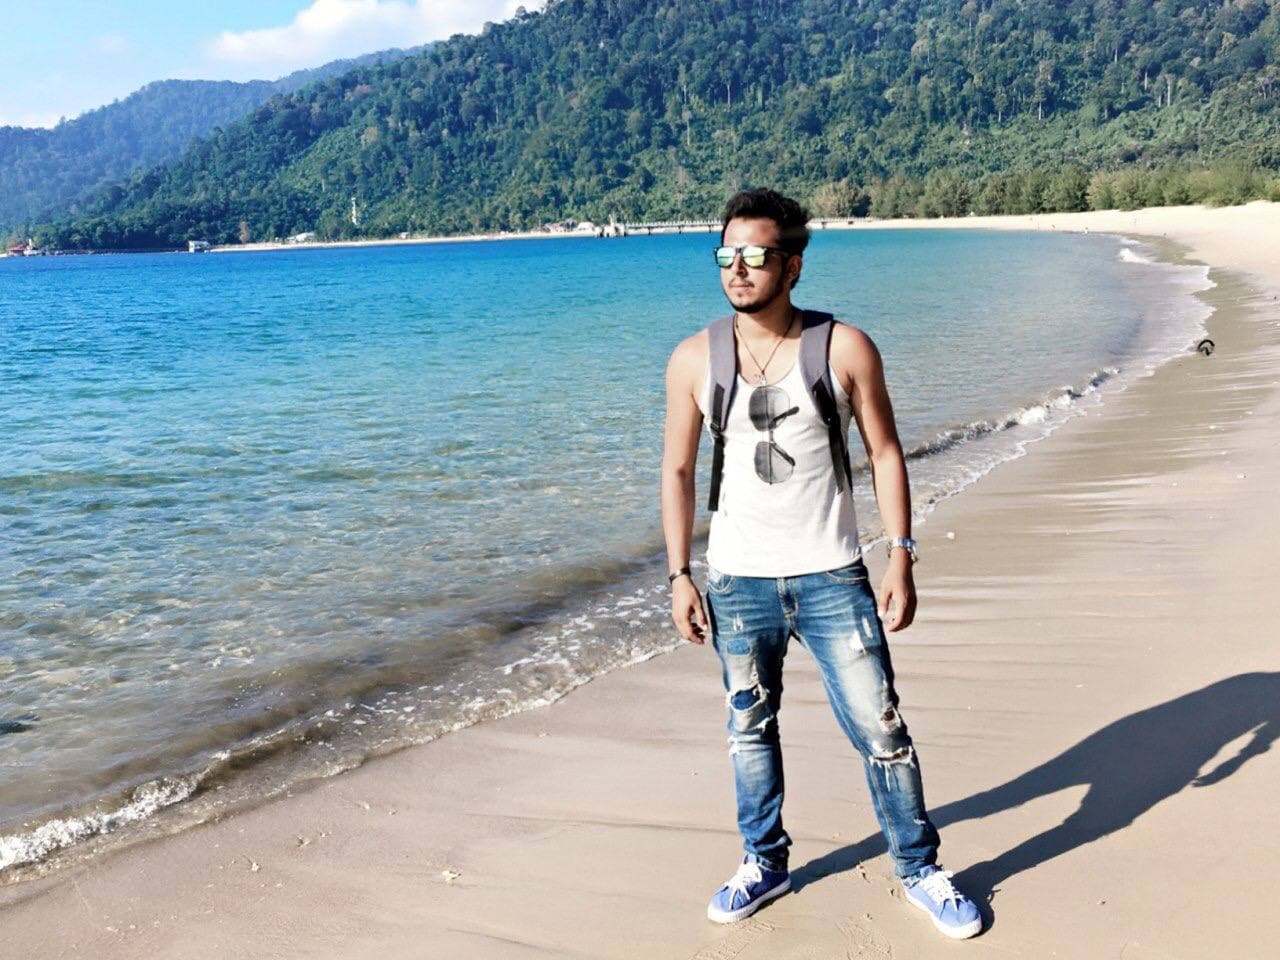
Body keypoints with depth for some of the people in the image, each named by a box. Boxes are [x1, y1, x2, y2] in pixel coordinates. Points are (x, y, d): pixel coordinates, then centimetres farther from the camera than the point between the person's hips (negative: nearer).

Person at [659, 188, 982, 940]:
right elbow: (678, 470, 5)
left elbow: (885, 454, 0)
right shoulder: (695, 359, -2)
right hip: (736, 581, 2)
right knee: (750, 728, 15)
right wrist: (680, 575, 1)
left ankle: (920, 869, 25)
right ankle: (766, 864, 35)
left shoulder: (846, 348, -7)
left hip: (832, 577, -2)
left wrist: (902, 558, -6)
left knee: (881, 730, 4)